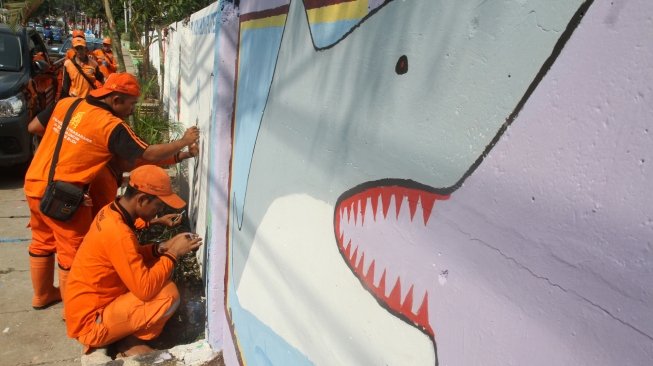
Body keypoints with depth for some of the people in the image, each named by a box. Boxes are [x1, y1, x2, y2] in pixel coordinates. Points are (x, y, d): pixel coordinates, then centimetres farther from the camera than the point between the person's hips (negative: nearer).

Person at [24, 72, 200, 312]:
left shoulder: (65, 103, 1)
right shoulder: (111, 126, -19)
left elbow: (33, 127, 14)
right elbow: (148, 155, -17)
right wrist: (184, 142, -7)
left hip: (33, 185, 8)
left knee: (43, 242, 24)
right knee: (72, 253, 8)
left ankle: (42, 295, 43)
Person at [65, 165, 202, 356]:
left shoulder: (111, 211, 0)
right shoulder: (118, 233, -29)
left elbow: (132, 257, 13)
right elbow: (145, 289, -28)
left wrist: (161, 248, -2)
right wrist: (172, 254, -16)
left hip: (94, 303, 9)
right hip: (90, 322, -9)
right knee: (169, 294, -21)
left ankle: (125, 334, 6)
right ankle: (130, 341, 1)